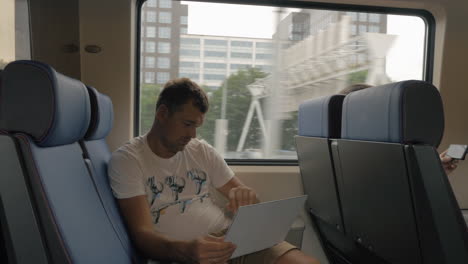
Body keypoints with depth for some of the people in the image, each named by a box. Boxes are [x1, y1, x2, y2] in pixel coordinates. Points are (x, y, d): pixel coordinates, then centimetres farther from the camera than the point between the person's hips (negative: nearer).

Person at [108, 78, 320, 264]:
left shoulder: (202, 150, 13)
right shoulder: (126, 160, -1)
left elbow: (242, 191, 15)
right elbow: (142, 233, -9)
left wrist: (243, 196, -11)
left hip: (229, 239, 5)